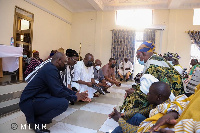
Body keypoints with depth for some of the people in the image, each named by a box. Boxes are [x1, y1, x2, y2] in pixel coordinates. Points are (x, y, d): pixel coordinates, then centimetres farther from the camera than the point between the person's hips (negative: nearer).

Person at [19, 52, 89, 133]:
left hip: (35, 98, 10)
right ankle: (35, 122, -6)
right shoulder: (51, 69, -20)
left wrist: (75, 94, 6)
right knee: (64, 103, -25)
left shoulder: (51, 68, 10)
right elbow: (58, 92, -25)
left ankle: (35, 115, 12)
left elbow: (62, 86, 14)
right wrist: (75, 98, -11)